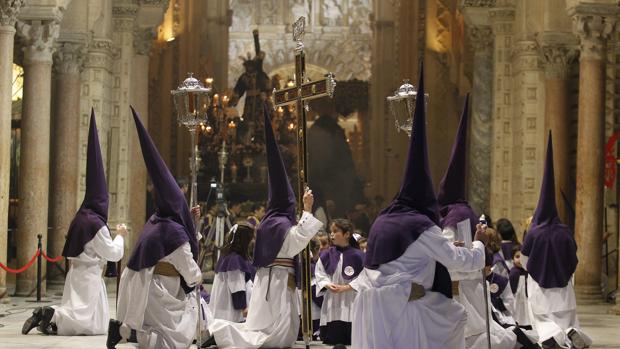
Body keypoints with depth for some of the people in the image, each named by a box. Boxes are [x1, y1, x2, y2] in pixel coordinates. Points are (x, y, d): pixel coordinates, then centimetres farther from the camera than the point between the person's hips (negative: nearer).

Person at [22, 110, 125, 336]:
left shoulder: (81, 217, 9)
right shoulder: (96, 223, -17)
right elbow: (114, 254, -9)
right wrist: (120, 236, 6)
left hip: (79, 272, 9)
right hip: (89, 276, -9)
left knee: (80, 315, 14)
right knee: (90, 322, -10)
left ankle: (48, 315, -4)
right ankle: (51, 317, -24)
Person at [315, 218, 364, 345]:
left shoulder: (358, 256, -7)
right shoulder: (326, 255, 3)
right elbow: (320, 275, 5)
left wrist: (345, 287, -17)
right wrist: (328, 285, -15)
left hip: (352, 303, -3)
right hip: (332, 304, 3)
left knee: (352, 341, 0)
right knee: (331, 339, 4)